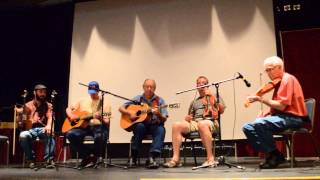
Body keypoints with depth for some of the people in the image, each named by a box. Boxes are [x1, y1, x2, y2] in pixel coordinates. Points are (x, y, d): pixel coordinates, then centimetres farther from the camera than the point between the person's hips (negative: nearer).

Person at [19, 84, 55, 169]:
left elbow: (50, 117, -4)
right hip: (31, 129, 1)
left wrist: (48, 125, -27)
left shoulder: (48, 105, 13)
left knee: (49, 133, -35)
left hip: (43, 128, -1)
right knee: (23, 135, -32)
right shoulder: (28, 105, 14)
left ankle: (49, 159, -33)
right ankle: (31, 159, -14)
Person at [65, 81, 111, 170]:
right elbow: (68, 109, 20)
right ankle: (88, 156, -5)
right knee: (70, 134, -23)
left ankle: (95, 158, -5)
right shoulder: (83, 101, 14)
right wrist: (71, 115, -1)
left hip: (98, 126, -4)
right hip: (84, 126, 4)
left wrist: (100, 118, -26)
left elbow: (107, 122, -4)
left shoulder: (104, 103, 1)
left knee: (100, 137, -37)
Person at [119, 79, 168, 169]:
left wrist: (158, 114, -23)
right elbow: (121, 108, 5)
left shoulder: (159, 100, 4)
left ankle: (152, 157, -37)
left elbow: (164, 119, -2)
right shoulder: (138, 99, 5)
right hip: (141, 124, 0)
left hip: (154, 125, 0)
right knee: (140, 126, -33)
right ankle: (133, 157, -21)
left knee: (161, 129, -31)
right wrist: (130, 113, -13)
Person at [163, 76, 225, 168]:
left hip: (210, 121, -4)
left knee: (202, 124, -41)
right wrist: (187, 118, 3)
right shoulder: (194, 101, 31)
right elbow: (190, 116, 27)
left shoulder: (214, 96, 21)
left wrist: (211, 97, 0)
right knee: (176, 125, -23)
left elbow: (221, 110, 5)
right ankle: (176, 159, -26)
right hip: (195, 122, 4)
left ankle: (210, 159, -38)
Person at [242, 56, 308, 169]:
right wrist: (266, 112, -1)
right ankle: (269, 155, -2)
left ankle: (275, 155, -13)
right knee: (248, 127, -4)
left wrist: (261, 99, -20)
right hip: (282, 116, 9)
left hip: (292, 118, -9)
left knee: (259, 124, -30)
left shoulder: (288, 79, -10)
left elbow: (281, 106, -20)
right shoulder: (278, 82, 18)